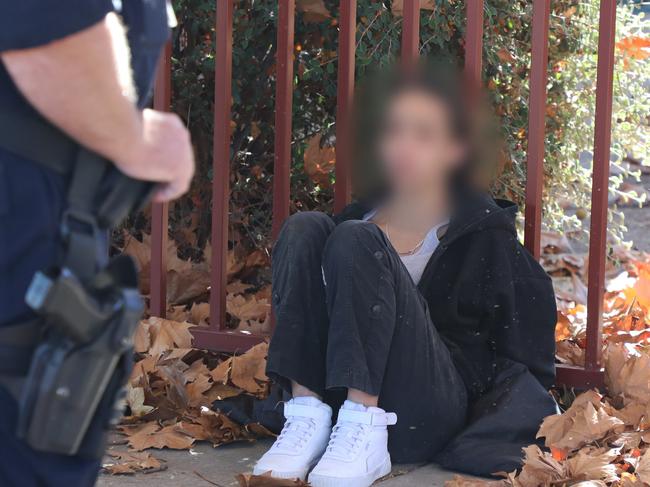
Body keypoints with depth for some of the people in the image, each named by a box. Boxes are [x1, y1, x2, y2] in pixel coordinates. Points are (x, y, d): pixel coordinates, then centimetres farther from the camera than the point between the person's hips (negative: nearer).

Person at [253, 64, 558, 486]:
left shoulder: (485, 234, 4)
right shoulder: (362, 219, 15)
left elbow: (524, 362, 4)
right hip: (338, 398, 4)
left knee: (355, 242, -22)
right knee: (305, 227, -12)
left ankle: (365, 435, -31)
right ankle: (308, 416, -23)